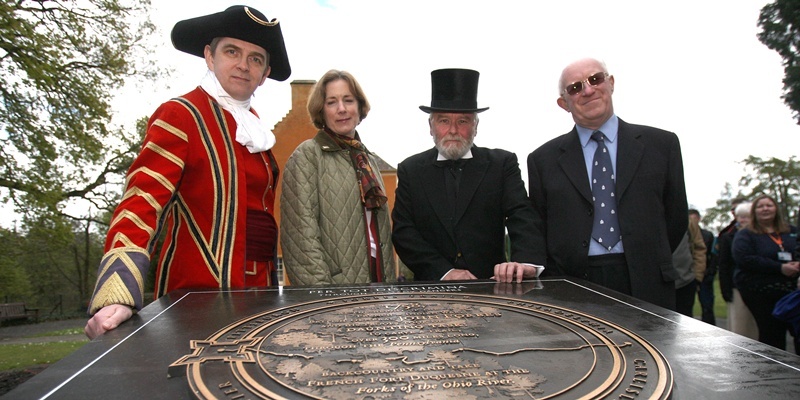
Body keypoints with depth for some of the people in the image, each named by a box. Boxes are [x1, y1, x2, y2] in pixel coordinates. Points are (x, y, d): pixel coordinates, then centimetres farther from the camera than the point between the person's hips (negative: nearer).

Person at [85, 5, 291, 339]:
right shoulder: (181, 116, -7)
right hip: (200, 292, -7)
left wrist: (269, 281, 15)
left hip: (257, 285, 7)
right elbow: (142, 202, -17)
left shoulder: (252, 125, 13)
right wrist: (118, 298, -28)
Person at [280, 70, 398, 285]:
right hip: (333, 289, -6)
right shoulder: (306, 155, -5)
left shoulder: (368, 159, 14)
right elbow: (302, 233, -13)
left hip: (377, 285, 6)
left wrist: (390, 282, 11)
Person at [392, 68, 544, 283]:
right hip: (432, 287, 1)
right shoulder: (411, 170, 9)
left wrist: (525, 262, -23)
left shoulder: (503, 164, 7)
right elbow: (403, 231, 2)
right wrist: (444, 271, -11)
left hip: (491, 286, -1)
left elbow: (521, 217, -4)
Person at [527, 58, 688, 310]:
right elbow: (537, 229, 7)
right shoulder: (543, 159, 6)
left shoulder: (661, 144, 6)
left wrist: (650, 264, 9)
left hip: (646, 289, 1)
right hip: (571, 291, 0)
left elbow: (675, 218, 11)